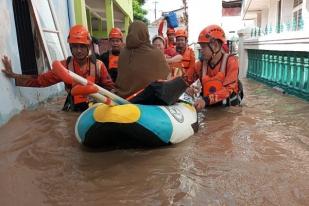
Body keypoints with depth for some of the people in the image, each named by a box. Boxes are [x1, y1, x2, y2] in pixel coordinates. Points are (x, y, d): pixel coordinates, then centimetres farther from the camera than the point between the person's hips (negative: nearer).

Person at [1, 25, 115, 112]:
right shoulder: (64, 66, -4)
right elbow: (41, 80, -1)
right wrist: (13, 75, -3)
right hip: (73, 109, 1)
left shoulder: (98, 65, -8)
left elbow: (110, 88, -2)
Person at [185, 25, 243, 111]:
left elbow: (228, 89, -22)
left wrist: (206, 100, -36)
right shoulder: (201, 64, -3)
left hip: (228, 106, -2)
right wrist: (187, 89, -22)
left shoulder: (231, 61, -13)